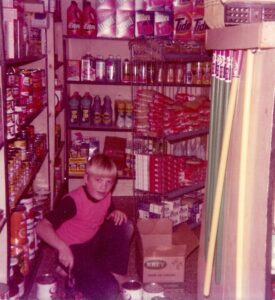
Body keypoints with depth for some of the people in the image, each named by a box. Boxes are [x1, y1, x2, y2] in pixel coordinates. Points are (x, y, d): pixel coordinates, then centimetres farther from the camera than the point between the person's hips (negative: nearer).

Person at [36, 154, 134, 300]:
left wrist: (116, 213, -6)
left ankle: (115, 274, -3)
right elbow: (42, 227, -33)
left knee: (125, 226, -9)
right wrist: (63, 247, -47)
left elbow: (108, 215, 18)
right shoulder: (73, 200, -26)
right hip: (72, 251, -7)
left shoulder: (105, 196, -5)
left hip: (92, 244, 7)